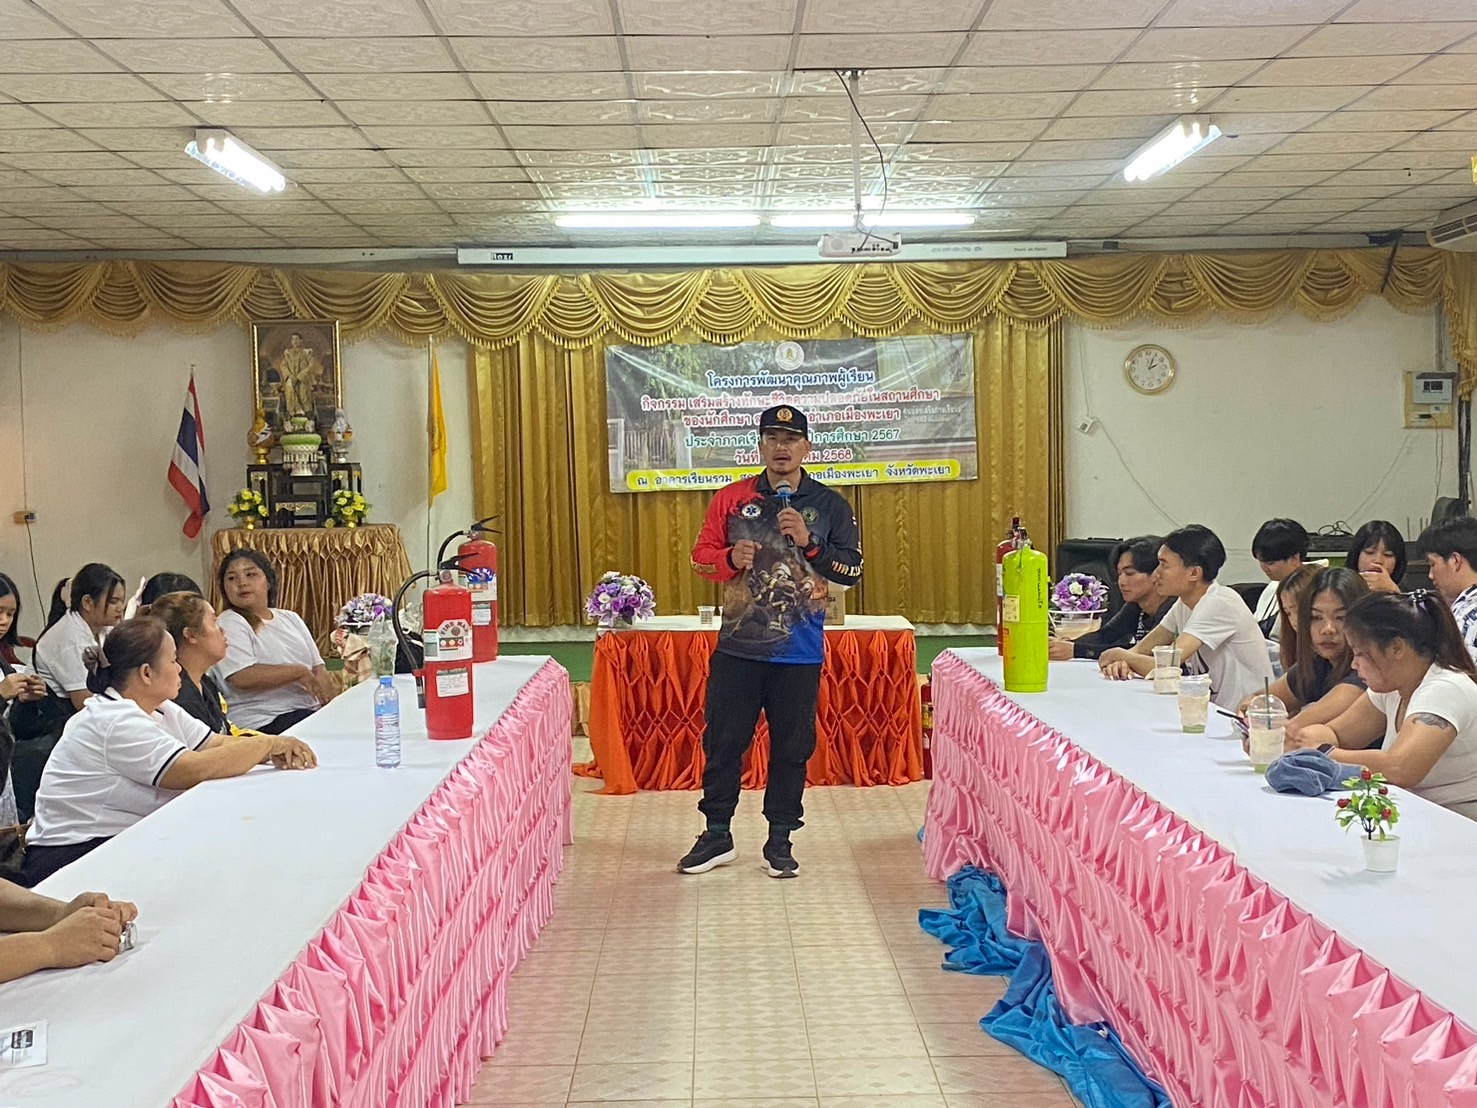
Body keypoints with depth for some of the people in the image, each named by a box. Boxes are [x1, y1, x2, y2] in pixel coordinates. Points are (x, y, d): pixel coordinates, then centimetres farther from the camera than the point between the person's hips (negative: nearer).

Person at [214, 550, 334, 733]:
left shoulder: (291, 618, 19)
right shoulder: (229, 624, -1)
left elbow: (318, 668, 14)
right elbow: (242, 677, -17)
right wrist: (299, 672, -9)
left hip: (312, 711, 7)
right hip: (267, 722, -7)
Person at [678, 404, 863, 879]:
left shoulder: (829, 504, 3)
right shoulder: (731, 498, 5)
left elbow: (852, 569, -2)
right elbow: (701, 555, 8)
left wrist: (809, 542, -15)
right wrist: (730, 559, -13)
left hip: (799, 653, 0)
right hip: (737, 647, 1)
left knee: (792, 747, 6)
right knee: (722, 741, 5)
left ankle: (780, 839, 20)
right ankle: (717, 835, 20)